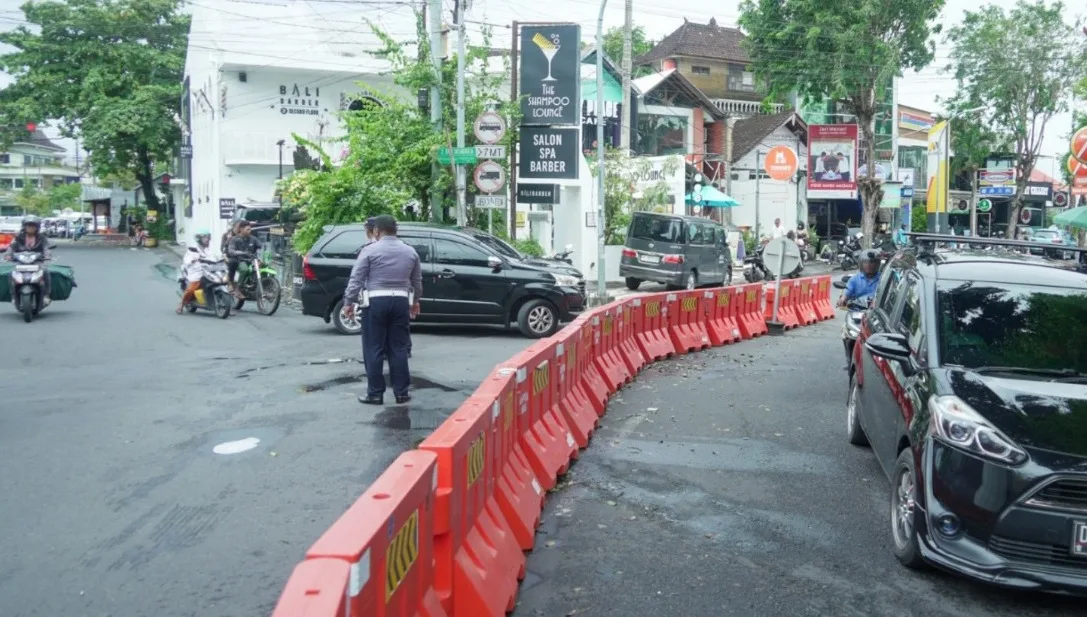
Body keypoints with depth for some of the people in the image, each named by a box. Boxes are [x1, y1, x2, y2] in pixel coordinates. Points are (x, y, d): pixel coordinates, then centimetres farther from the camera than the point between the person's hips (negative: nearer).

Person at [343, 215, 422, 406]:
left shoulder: (370, 250, -3)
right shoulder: (410, 252, 10)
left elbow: (356, 279, -6)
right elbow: (417, 281, 20)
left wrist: (349, 302, 2)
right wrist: (415, 301, 33)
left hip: (376, 302, -4)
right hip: (401, 302, 4)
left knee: (375, 349, 2)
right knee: (399, 348, 8)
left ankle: (375, 394, 4)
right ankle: (401, 393, 10)